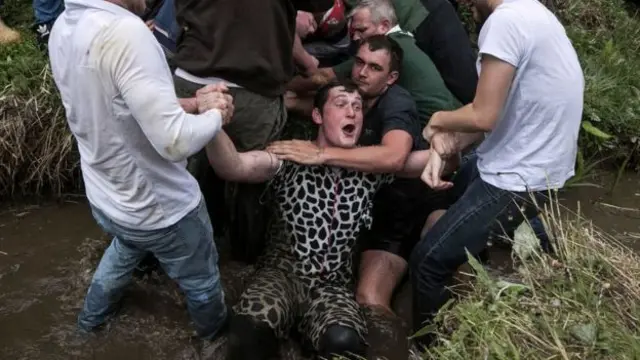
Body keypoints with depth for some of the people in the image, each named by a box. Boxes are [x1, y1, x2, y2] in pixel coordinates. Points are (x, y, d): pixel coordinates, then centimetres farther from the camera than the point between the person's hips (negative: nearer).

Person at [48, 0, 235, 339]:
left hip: (105, 198, 8)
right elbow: (175, 141, -34)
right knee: (201, 282, 22)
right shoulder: (123, 31, -34)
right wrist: (216, 114, -14)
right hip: (159, 208, -7)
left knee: (126, 245, 39)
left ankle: (92, 315, 60)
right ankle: (218, 332, 50)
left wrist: (192, 103, 0)